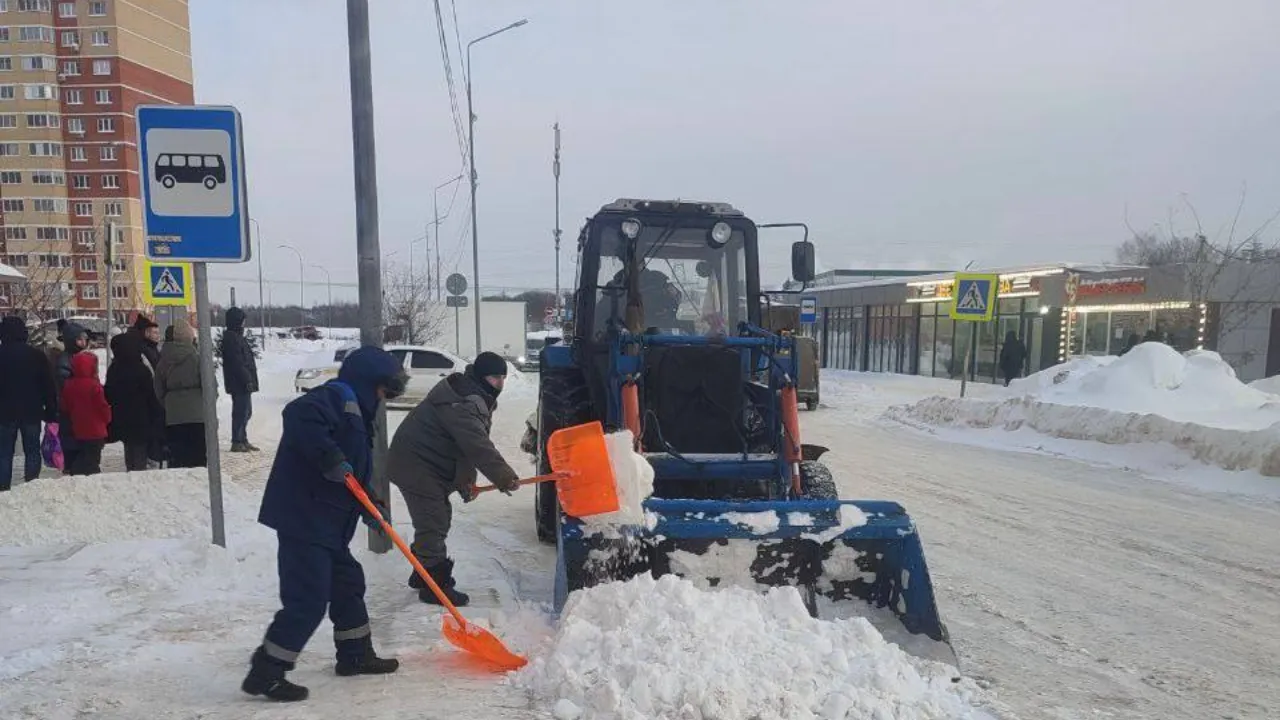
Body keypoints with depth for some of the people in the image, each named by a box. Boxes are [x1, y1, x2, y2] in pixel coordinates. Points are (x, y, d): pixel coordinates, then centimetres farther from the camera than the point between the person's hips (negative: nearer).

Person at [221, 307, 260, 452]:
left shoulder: (236, 337, 19)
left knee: (245, 411, 14)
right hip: (239, 383, -11)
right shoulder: (232, 339, -14)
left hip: (242, 382, 11)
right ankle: (237, 442, -4)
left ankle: (243, 440, 21)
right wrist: (247, 380, -20)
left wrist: (249, 379, 19)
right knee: (241, 411, -8)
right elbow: (237, 362, -20)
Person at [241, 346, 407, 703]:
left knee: (347, 582, 19)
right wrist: (330, 458, -34)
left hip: (326, 522, 11)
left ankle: (355, 655, 33)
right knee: (308, 598, -8)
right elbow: (298, 416, -33)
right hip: (302, 517, -11)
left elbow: (356, 474, 22)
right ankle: (265, 673, 3)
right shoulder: (336, 397, -12)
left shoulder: (355, 411, 20)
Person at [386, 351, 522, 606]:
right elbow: (479, 447, -33)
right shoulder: (461, 403, -26)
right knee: (433, 523, -9)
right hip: (415, 466, -11)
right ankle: (434, 585, -1)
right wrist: (505, 478, -32)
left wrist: (466, 479, 8)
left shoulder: (474, 397, 9)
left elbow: (472, 444, 13)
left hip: (430, 464, 11)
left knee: (438, 519, 19)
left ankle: (423, 575, 32)